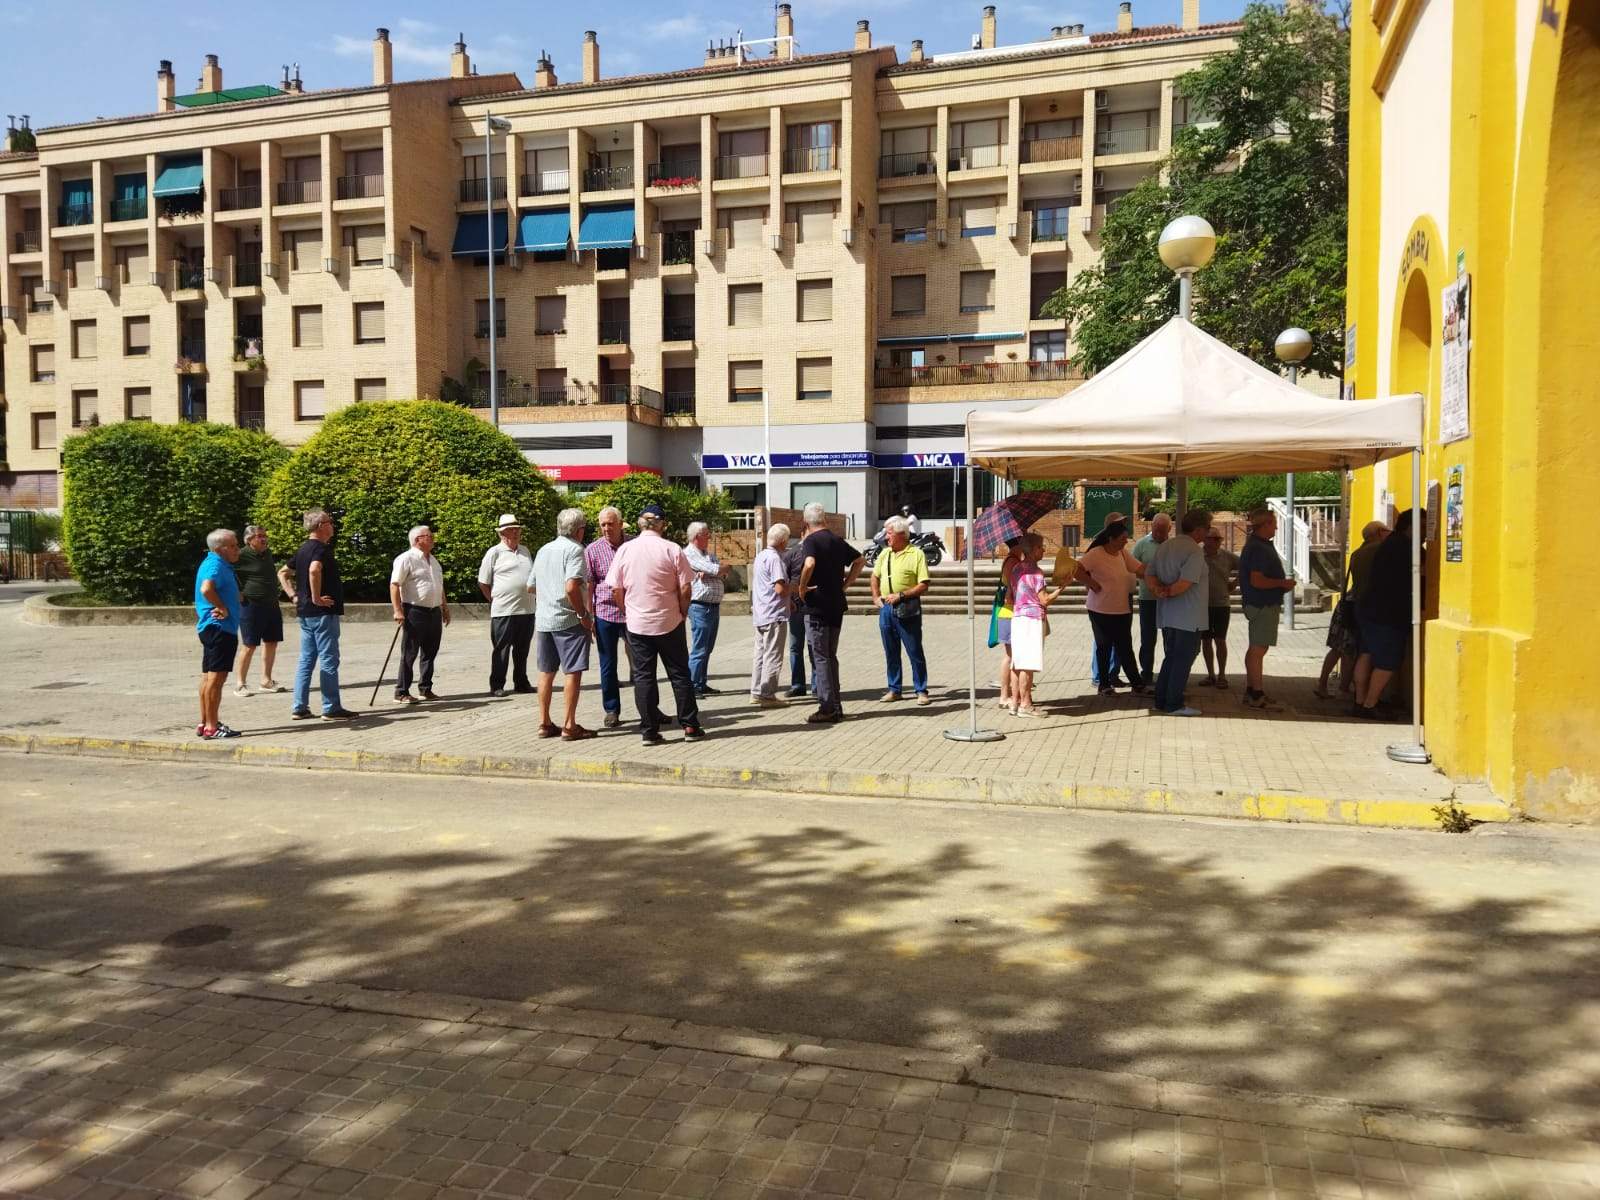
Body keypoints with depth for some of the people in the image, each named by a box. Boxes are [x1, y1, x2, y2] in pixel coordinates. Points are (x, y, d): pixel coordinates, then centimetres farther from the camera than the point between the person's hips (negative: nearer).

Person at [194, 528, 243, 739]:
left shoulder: (217, 563, 17)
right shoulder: (215, 565, -15)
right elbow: (206, 589, -33)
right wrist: (223, 608, -23)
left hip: (211, 627, 11)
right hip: (220, 627, -11)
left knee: (208, 676, 14)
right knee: (217, 677, -10)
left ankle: (204, 723, 22)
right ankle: (212, 727, -8)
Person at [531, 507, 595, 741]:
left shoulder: (543, 550, 15)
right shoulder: (574, 549, -10)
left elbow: (532, 586, 20)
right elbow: (571, 587, -22)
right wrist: (584, 615, -15)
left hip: (542, 619, 8)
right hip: (568, 620, -8)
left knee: (546, 672, 12)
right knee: (573, 672, -2)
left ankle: (544, 723, 17)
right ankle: (569, 726, -1)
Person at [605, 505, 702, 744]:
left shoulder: (625, 550, -2)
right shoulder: (672, 550, -8)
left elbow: (615, 590, 1)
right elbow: (685, 589, -8)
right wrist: (682, 612, 7)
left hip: (637, 625, 1)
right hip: (669, 622, -1)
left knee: (643, 677, 6)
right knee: (679, 674, 9)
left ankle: (649, 731, 7)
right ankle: (690, 726, 11)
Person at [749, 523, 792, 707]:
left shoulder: (760, 556, 14)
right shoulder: (775, 558, -16)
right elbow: (780, 588, -23)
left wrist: (787, 601, 20)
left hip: (760, 614, 9)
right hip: (775, 615, -9)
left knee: (760, 654, 14)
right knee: (772, 656, -3)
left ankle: (756, 692, 19)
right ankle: (767, 695, 0)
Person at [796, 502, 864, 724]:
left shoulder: (811, 540, -11)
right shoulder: (837, 539, 12)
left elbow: (809, 564, -30)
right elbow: (859, 560, 21)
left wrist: (802, 588, -16)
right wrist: (845, 584, 15)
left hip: (817, 605, -7)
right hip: (837, 605, 7)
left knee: (820, 658, -2)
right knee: (831, 656, 15)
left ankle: (827, 708, -3)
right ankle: (835, 706, 18)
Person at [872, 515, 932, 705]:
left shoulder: (916, 554, -7)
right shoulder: (884, 553, 12)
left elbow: (923, 586, -12)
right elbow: (875, 576, 25)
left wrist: (900, 595, -17)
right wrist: (876, 597, 12)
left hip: (907, 609, -6)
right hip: (886, 609, 6)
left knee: (915, 652, -1)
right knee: (891, 652, 11)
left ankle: (921, 691, 6)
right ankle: (894, 689, 20)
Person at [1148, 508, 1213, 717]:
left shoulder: (1165, 546, 9)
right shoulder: (1195, 551, -17)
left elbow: (1148, 573, 8)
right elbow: (1185, 583, -25)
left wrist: (1158, 589, -7)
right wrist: (1168, 592, -9)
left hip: (1167, 615, 8)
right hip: (1188, 617, -8)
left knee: (1170, 657, 17)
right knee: (1183, 659, 1)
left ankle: (1161, 701, 19)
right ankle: (1174, 705, 5)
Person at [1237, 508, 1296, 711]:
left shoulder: (1260, 545, 15)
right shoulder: (1259, 549, -18)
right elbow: (1257, 581, -25)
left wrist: (1281, 584, 13)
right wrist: (1282, 583, -15)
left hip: (1262, 604, 11)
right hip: (1263, 605, -11)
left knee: (1256, 649, 16)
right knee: (1258, 650, -7)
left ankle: (1252, 691, 24)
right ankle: (1257, 696, -4)